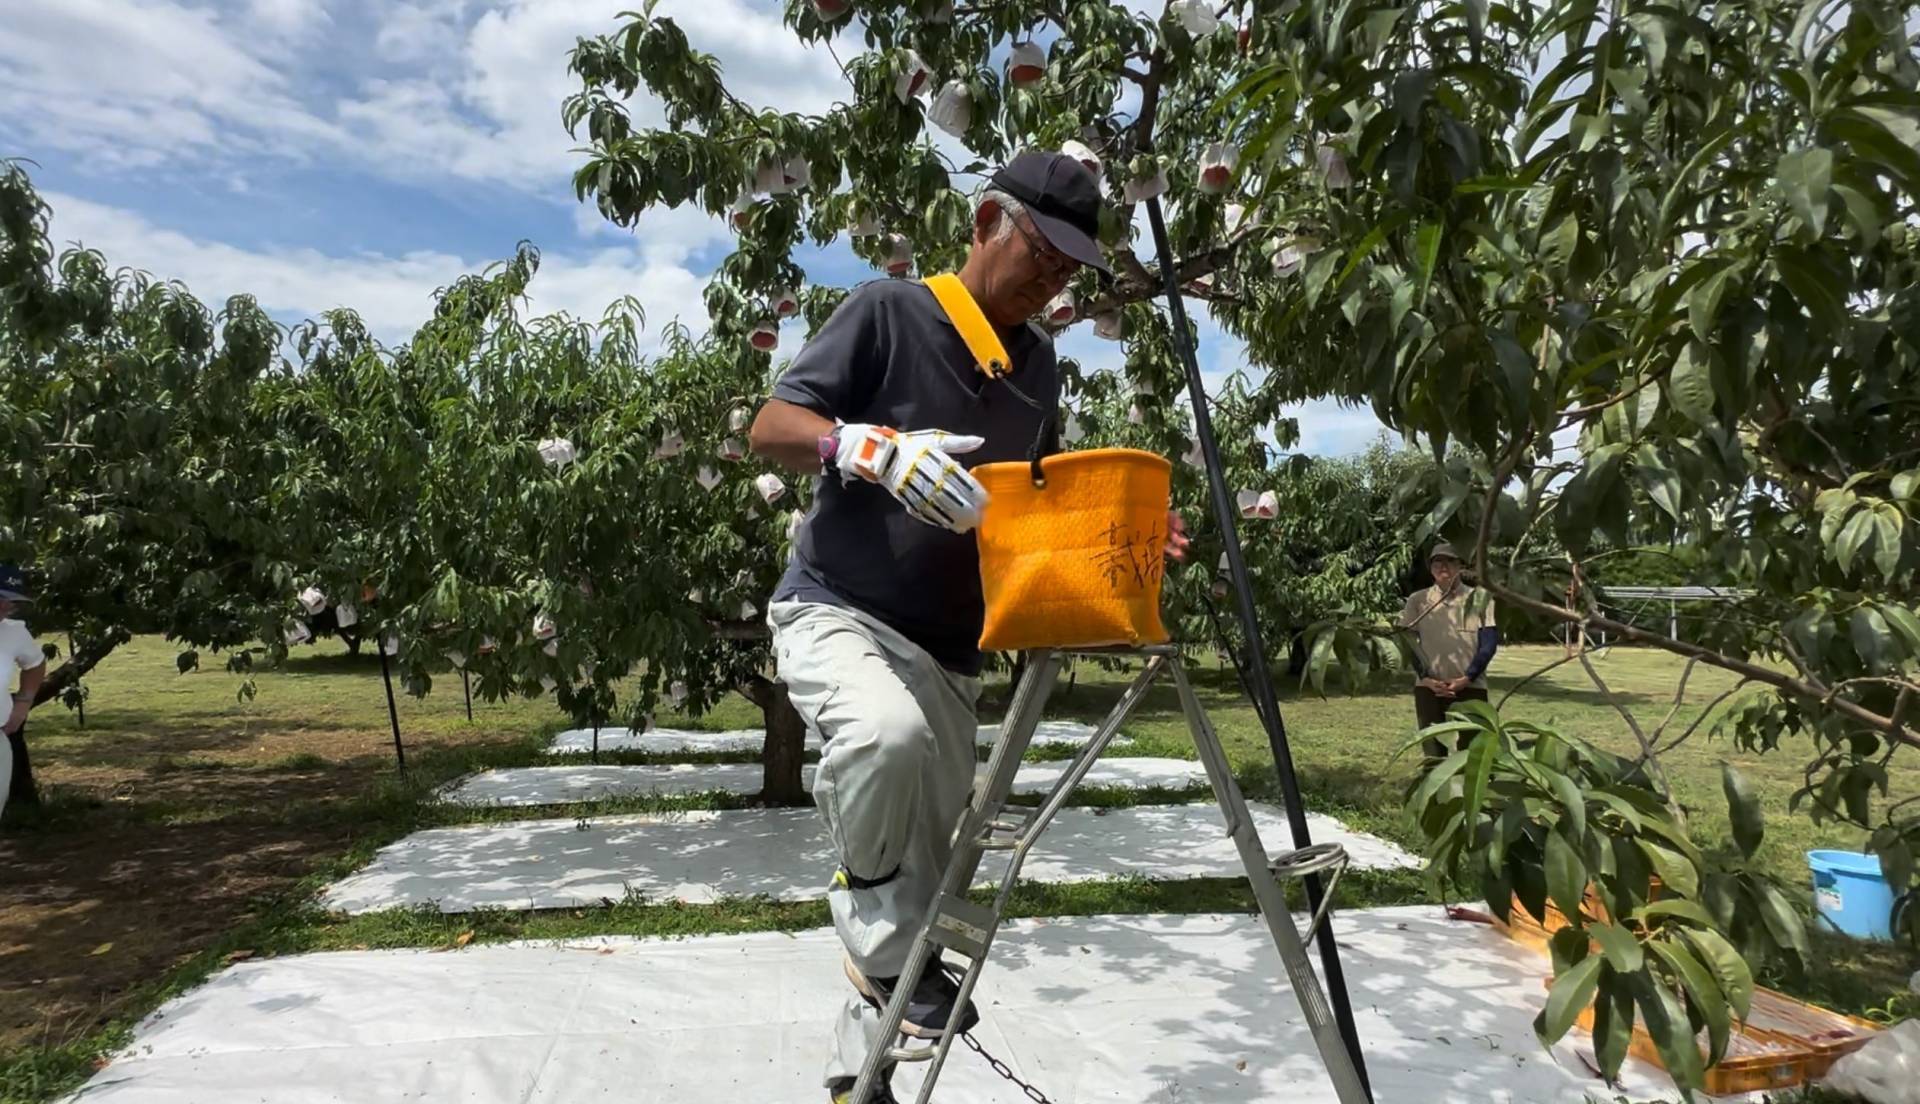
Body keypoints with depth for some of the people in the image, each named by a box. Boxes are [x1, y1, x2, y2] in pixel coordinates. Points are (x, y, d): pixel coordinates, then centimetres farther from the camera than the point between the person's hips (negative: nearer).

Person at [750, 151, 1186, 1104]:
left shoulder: (1039, 361, 13)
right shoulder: (888, 312, -5)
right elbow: (771, 428, -11)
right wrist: (870, 445, -31)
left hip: (948, 649, 6)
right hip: (836, 611, -6)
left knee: (933, 869, 7)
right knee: (888, 730, -39)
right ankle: (879, 932, -10)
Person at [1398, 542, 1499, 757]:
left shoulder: (1479, 599, 3)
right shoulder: (1417, 600, 6)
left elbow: (1489, 643, -1)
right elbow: (1409, 642, 4)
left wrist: (1466, 678, -11)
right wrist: (1426, 679, -8)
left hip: (1471, 687, -1)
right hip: (1429, 688, 1)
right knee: (1433, 751, 4)